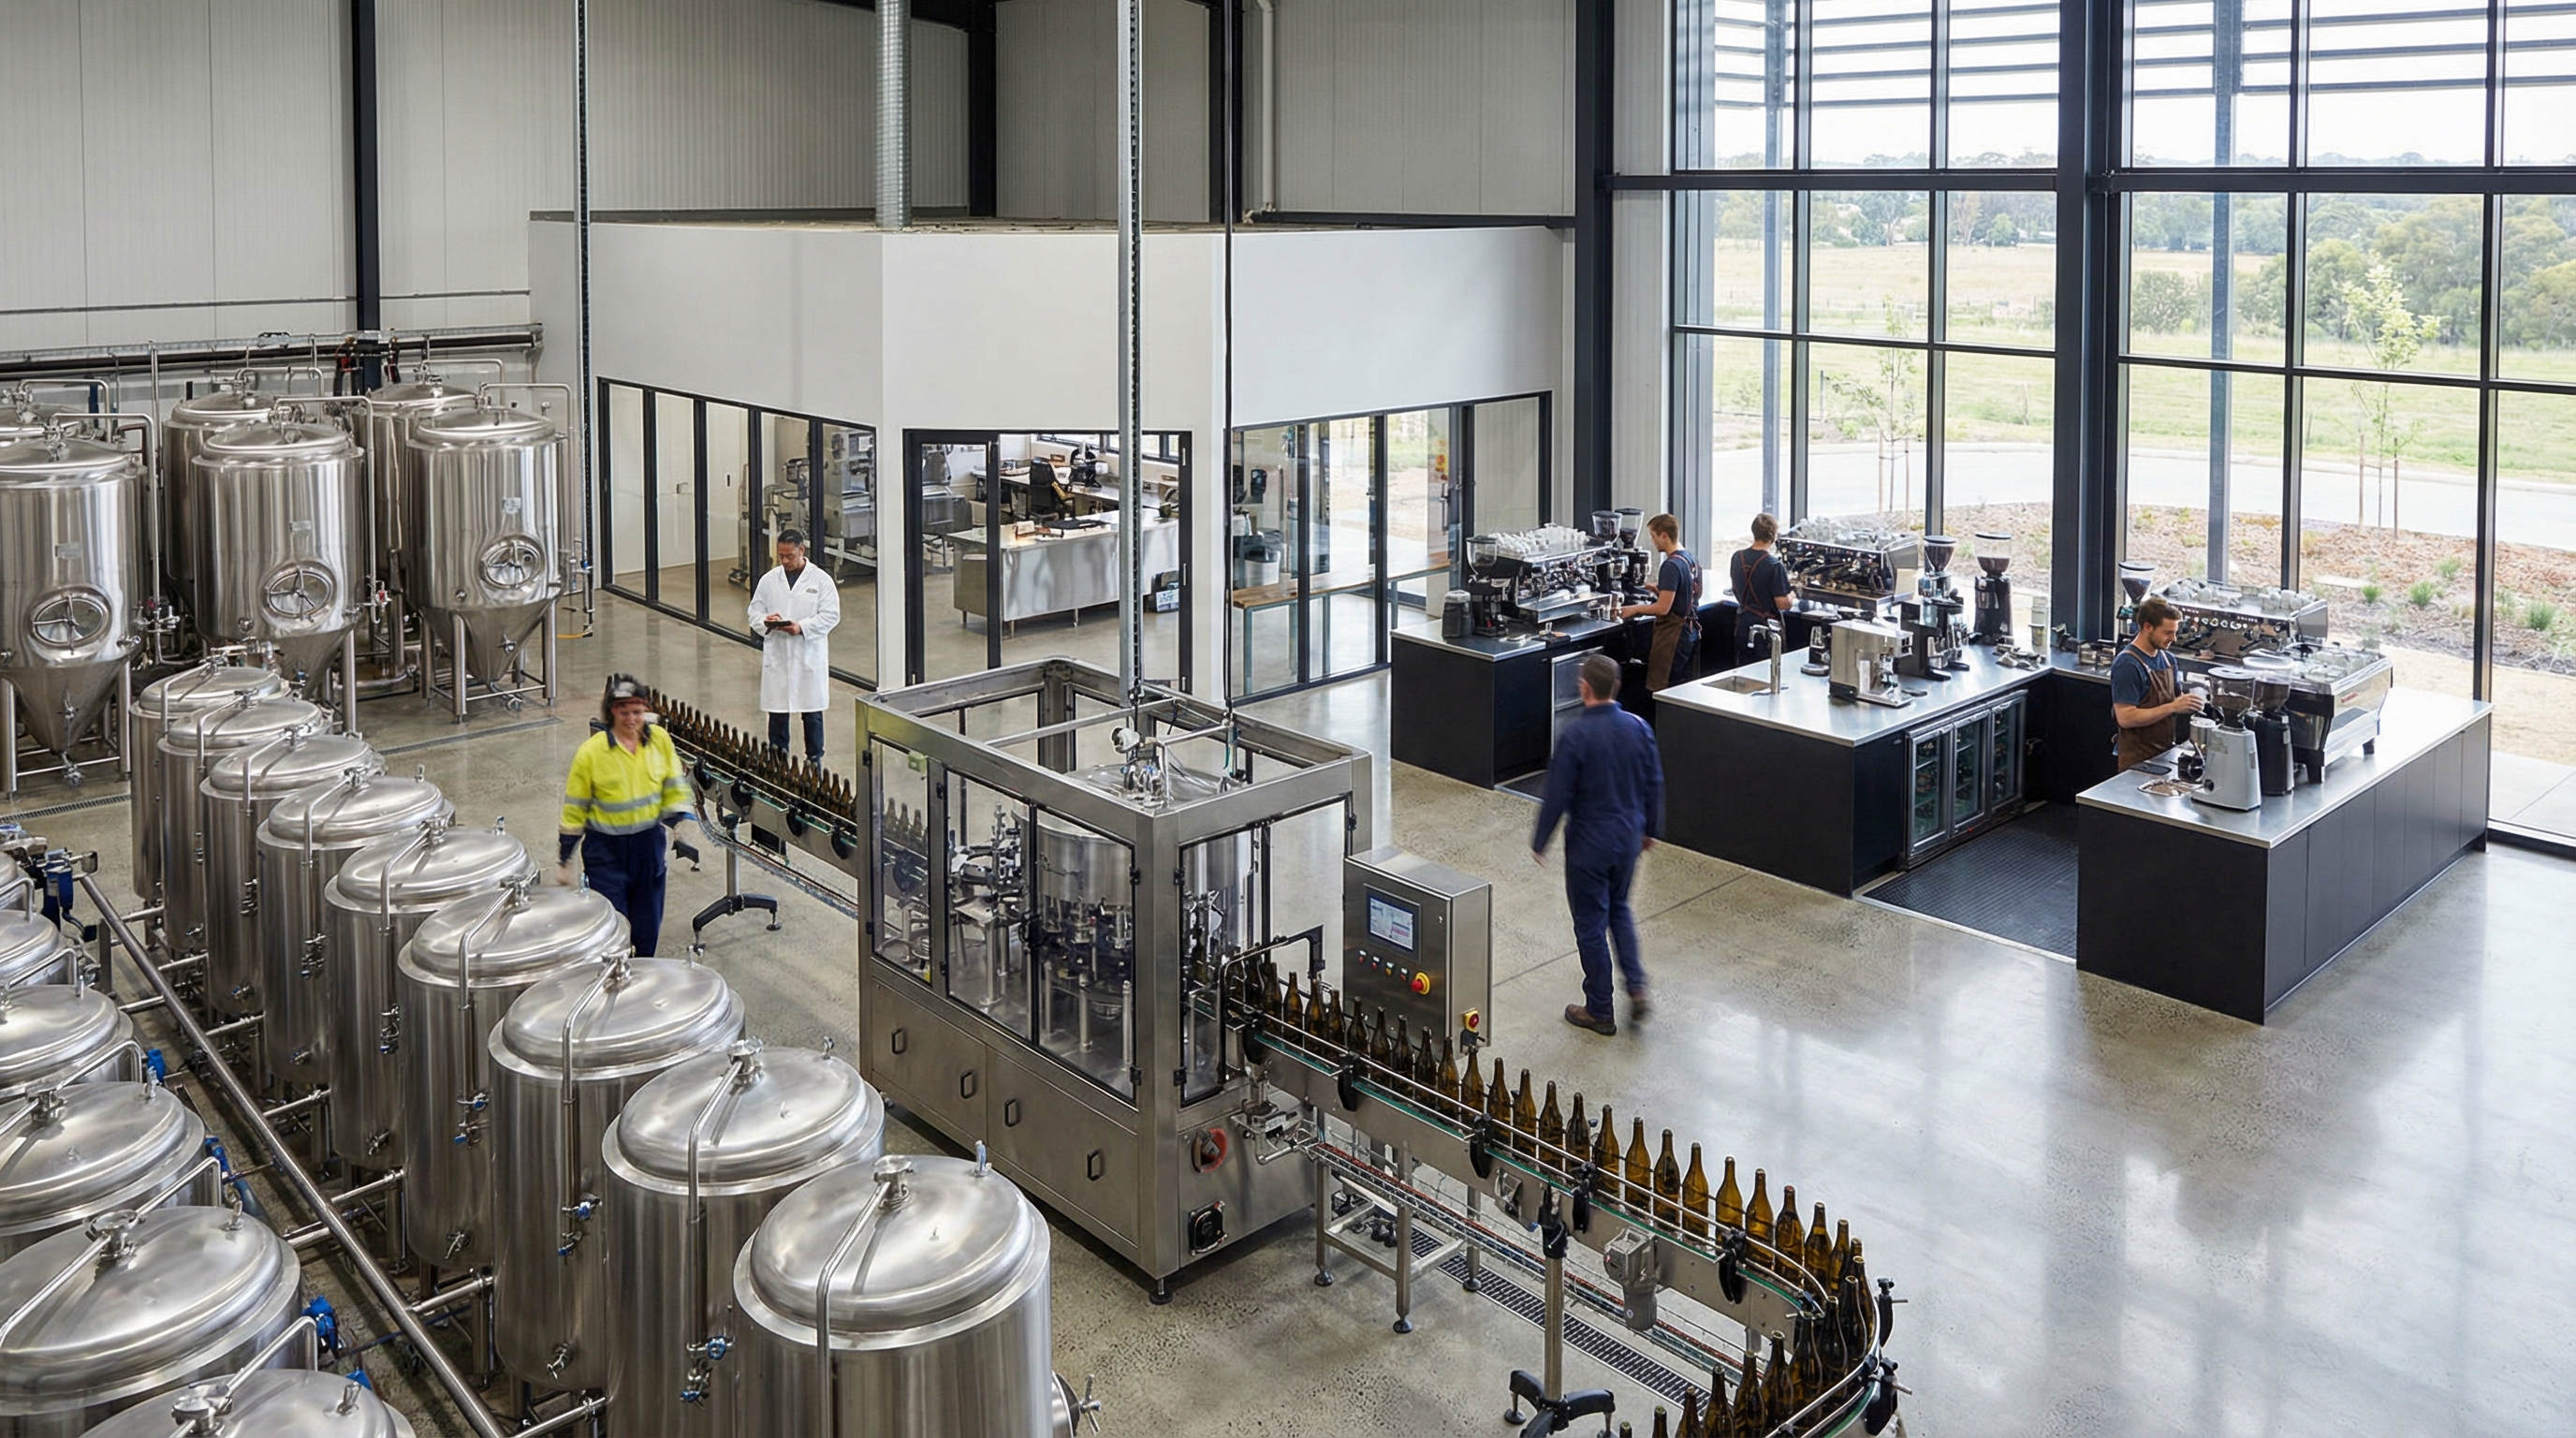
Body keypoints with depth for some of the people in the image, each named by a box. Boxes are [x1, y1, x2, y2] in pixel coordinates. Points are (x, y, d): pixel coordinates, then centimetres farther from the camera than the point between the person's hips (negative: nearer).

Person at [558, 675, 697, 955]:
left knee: (647, 927, 13)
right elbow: (574, 811, -7)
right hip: (605, 849, -3)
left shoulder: (660, 740, -4)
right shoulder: (590, 753, -13)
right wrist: (563, 862, -3)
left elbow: (675, 790, 6)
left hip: (650, 844, 3)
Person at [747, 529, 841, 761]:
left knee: (812, 714, 5)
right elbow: (754, 612, 11)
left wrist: (802, 627, -19)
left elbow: (831, 615, -6)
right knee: (777, 713, 5)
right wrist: (765, 621, -12)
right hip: (777, 657, 2)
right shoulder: (768, 580, 8)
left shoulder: (821, 580, -1)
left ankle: (814, 763, 16)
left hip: (810, 657, -2)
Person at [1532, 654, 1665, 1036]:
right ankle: (1636, 986, 13)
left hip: (1589, 843, -5)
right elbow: (1654, 784, 5)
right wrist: (1649, 829, 20)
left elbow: (1557, 796, -17)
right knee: (1619, 908, 26)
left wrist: (1540, 842, -4)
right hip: (1628, 837, 6)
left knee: (1591, 924, 7)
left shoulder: (1576, 735, -21)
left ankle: (1599, 1011, 17)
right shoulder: (1638, 728, -5)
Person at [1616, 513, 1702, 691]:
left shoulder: (1671, 566, -20)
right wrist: (1662, 591, 18)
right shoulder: (1691, 559, 10)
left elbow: (1663, 608, -23)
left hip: (1673, 633, -10)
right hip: (1691, 630, 10)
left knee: (1660, 689, -5)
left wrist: (1634, 609, -10)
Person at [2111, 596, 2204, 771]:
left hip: (2165, 755, 8)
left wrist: (2187, 703, -4)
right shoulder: (2127, 665, -17)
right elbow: (2126, 718, -23)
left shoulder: (2168, 659, 7)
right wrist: (2173, 707, -22)